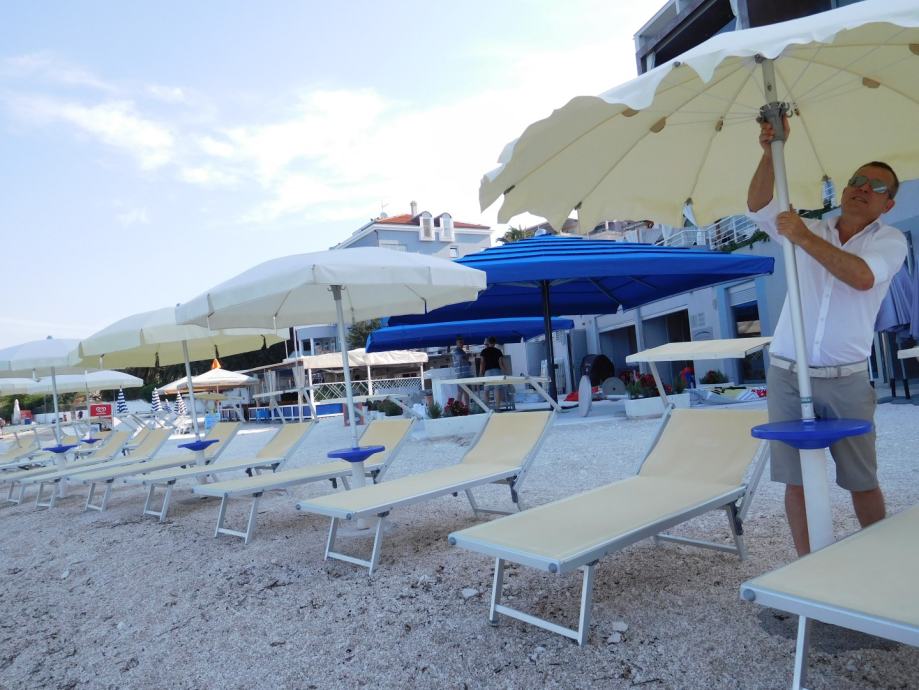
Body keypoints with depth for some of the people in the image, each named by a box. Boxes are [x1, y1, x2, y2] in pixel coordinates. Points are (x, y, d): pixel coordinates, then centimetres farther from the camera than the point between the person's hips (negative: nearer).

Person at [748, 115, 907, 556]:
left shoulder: (890, 240, 3)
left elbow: (862, 277, -18)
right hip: (787, 375, 2)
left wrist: (806, 239, -22)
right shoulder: (808, 230, 11)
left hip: (846, 380, -1)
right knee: (796, 480, 4)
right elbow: (758, 207, -2)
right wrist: (770, 152, -12)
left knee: (863, 482, 7)